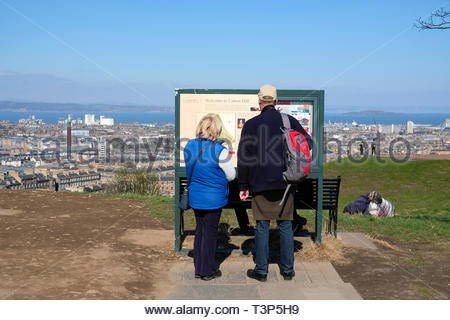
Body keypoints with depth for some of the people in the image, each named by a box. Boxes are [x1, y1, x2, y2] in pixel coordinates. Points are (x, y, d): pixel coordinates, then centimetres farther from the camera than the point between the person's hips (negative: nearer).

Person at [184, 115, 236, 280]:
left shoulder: (189, 146, -1)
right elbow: (231, 175, -8)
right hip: (213, 198, -5)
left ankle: (198, 268, 25)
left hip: (195, 197, 6)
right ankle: (207, 271, 15)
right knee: (210, 233, 5)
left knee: (200, 230, 17)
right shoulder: (219, 150, -18)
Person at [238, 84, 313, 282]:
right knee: (285, 226, 9)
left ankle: (261, 270, 10)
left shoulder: (251, 125, -2)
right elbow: (308, 143, 6)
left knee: (262, 226, 5)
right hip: (285, 184, 2)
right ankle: (287, 270, 16)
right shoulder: (290, 121, 2)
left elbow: (243, 158, -2)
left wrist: (243, 186, 4)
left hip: (261, 184, -2)